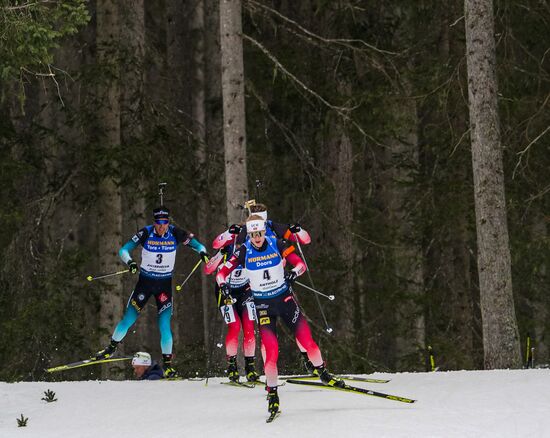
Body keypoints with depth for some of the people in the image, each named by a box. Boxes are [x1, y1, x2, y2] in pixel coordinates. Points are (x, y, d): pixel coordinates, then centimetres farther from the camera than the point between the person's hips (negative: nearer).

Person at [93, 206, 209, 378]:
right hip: (145, 281, 0)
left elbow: (196, 244, -3)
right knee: (128, 320, 2)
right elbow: (123, 250, -13)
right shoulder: (145, 233, -13)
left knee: (164, 325, -9)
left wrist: (202, 252, -26)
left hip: (165, 284, 0)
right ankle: (112, 348, 26)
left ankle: (167, 364, 1)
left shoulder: (175, 233, -11)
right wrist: (130, 262, -33)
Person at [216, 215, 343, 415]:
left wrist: (294, 272, -30)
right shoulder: (243, 252, -9)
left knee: (306, 339, -6)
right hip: (263, 304, -1)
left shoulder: (277, 244, -8)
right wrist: (223, 284, -29)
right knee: (271, 350, -13)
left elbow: (301, 263, -7)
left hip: (285, 297, 1)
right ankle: (272, 392, 1)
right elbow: (221, 272, -7)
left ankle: (321, 372, 19)